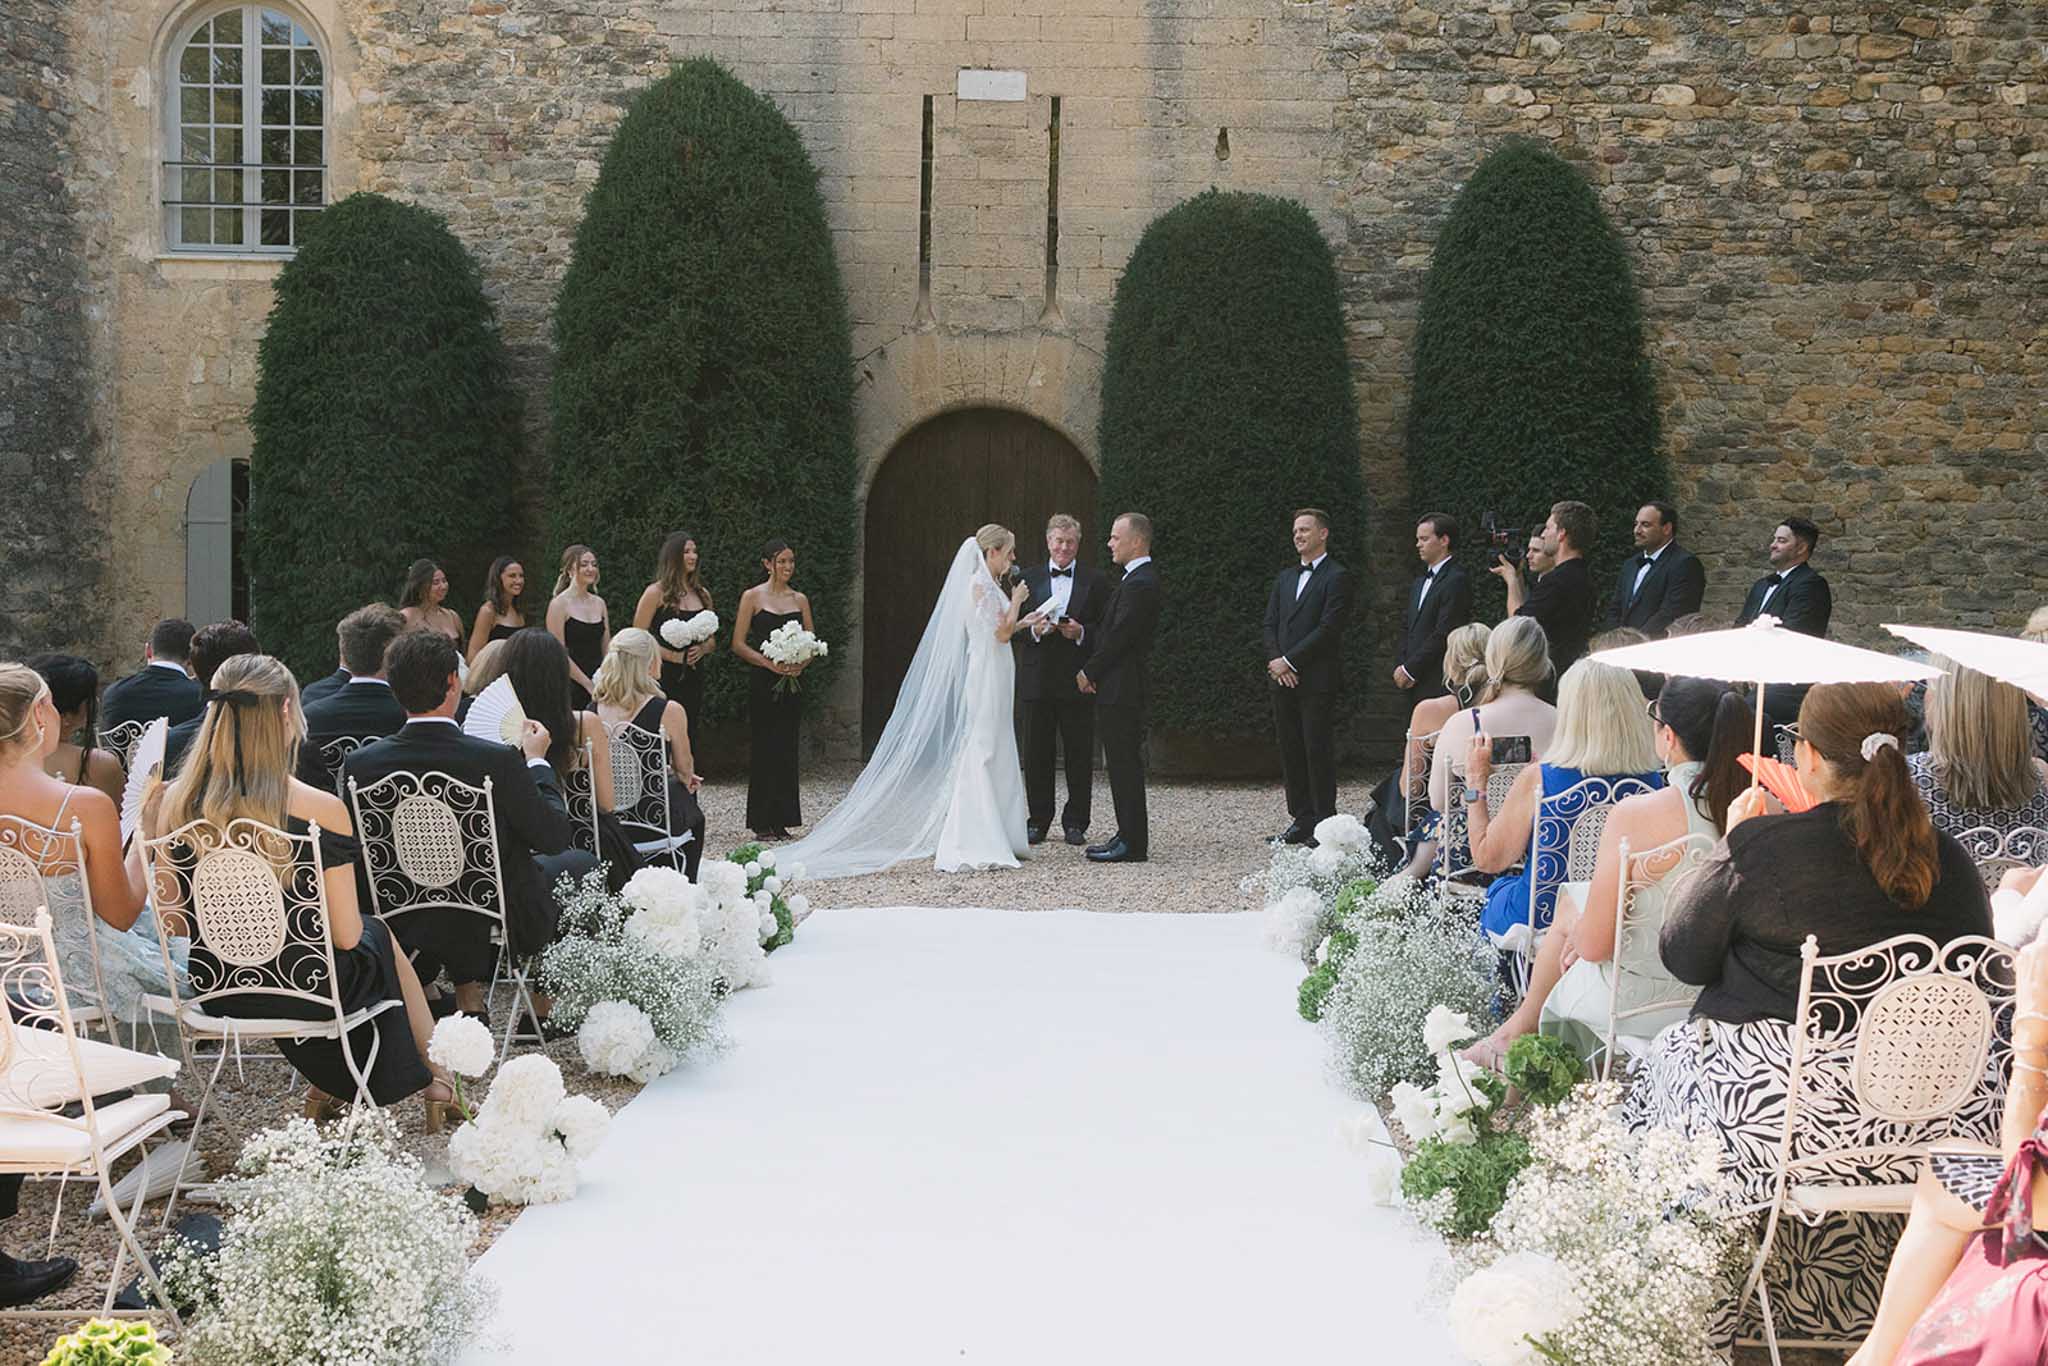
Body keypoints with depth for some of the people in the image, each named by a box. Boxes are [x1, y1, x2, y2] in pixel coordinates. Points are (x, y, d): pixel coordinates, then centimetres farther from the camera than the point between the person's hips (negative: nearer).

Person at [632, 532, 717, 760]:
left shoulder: (702, 594, 14)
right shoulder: (656, 592, -2)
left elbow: (712, 640, 19)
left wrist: (702, 649, -3)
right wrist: (673, 655, -14)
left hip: (693, 679, 5)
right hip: (664, 678, -5)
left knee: (689, 738, 4)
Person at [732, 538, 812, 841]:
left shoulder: (800, 600, 12)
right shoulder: (753, 597, 0)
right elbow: (739, 644, -4)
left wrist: (801, 664, -6)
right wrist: (770, 663, -15)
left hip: (792, 682, 4)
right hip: (763, 682, -4)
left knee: (787, 749, 4)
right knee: (765, 748, -4)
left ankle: (781, 821, 10)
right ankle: (761, 822, 1)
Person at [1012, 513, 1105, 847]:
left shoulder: (1095, 580, 5)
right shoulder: (1029, 578, 9)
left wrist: (1081, 632, -14)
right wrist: (1033, 629, -12)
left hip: (1077, 681, -1)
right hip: (1037, 680, 1)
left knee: (1079, 754, 2)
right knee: (1037, 754, 5)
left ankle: (1075, 822, 9)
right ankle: (1038, 821, 13)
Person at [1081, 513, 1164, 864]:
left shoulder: (1139, 584, -18)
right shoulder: (1138, 578, 16)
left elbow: (1119, 637, -19)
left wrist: (1088, 672, -8)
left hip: (1121, 688, -10)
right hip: (1118, 688, 10)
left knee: (1125, 765, -6)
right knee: (1122, 765, 13)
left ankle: (1132, 844, -3)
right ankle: (1129, 836, 19)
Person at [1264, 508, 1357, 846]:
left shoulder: (1337, 577, -5)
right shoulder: (1285, 578, 19)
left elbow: (1328, 628, -13)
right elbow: (1270, 623, 15)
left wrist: (1289, 661, -13)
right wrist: (1275, 660, -4)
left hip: (1318, 681, -7)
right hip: (1284, 679, 7)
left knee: (1318, 750, -5)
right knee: (1291, 751, 8)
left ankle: (1324, 821, 0)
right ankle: (1301, 818, 15)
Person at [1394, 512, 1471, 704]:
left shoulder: (1457, 580, -10)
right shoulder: (1419, 582, 19)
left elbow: (1443, 635, -15)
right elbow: (1407, 626, 19)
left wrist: (1409, 669, -11)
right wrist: (1402, 667, 3)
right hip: (1416, 684, 8)